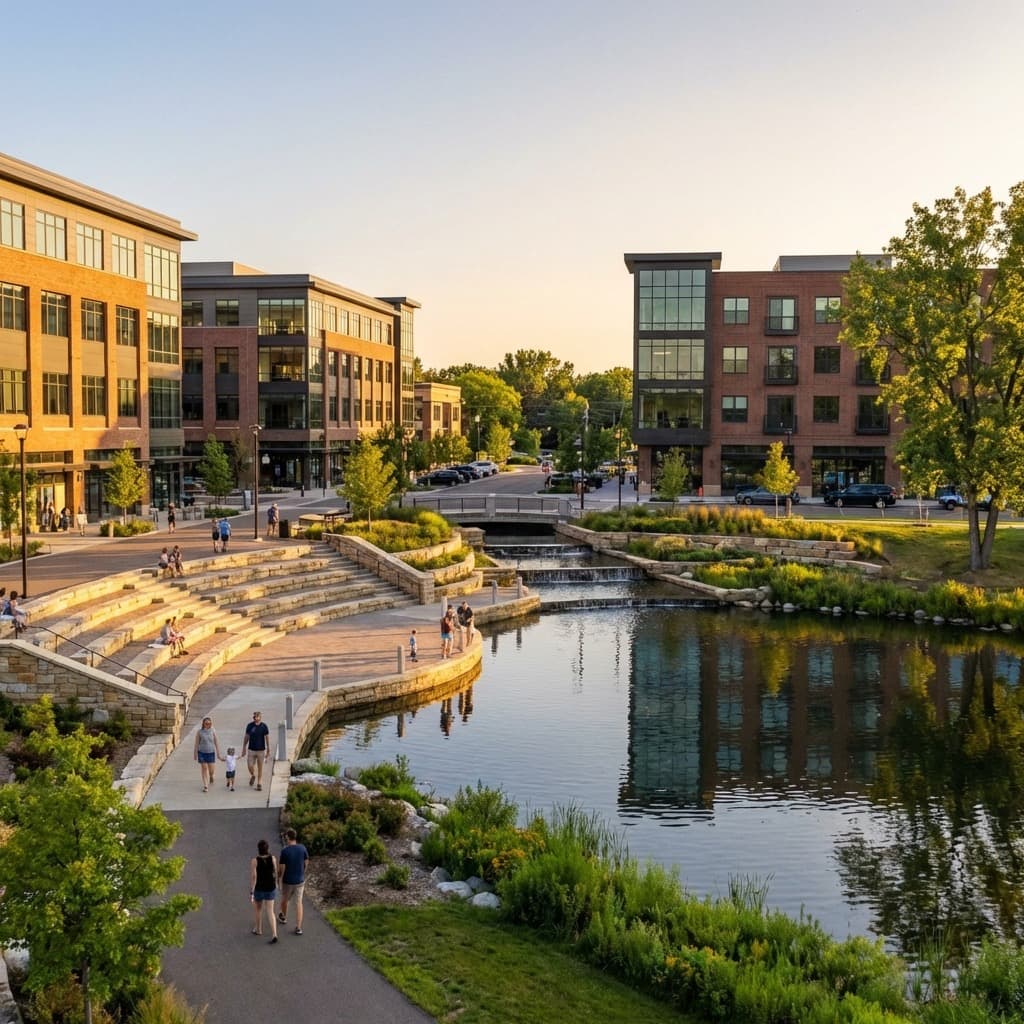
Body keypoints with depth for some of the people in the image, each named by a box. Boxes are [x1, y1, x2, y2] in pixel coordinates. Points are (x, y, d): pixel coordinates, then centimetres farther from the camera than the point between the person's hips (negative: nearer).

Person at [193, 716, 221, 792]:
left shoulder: (213, 731, -2)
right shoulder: (199, 732, -5)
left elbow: (216, 742, 2)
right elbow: (197, 743, 2)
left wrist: (218, 754, 3)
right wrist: (195, 753, 4)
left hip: (211, 752, 1)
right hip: (202, 752, -1)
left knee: (211, 770, 3)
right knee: (204, 769, 1)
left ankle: (211, 778, 37)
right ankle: (205, 786, 8)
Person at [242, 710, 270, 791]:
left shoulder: (264, 726, -8)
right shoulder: (250, 726, -5)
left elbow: (267, 738, -1)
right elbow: (246, 738, 5)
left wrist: (268, 750, 0)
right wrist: (244, 749, 6)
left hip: (261, 750, -1)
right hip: (251, 750, 1)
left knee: (260, 768, 5)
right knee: (250, 766, 0)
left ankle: (259, 783, 17)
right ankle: (253, 776, 32)